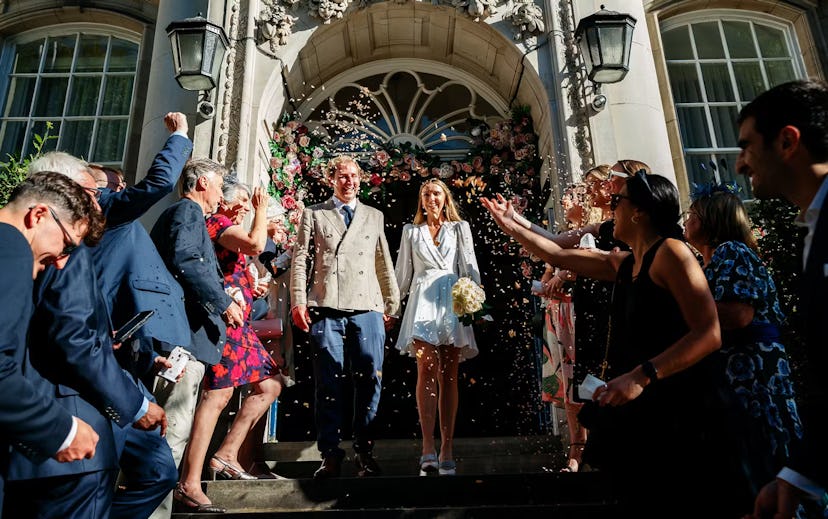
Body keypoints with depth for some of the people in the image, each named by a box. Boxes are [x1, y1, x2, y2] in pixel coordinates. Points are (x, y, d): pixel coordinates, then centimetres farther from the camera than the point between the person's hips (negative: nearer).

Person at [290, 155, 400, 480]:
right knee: (328, 382, -1)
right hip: (326, 309, -1)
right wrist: (298, 301, -3)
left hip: (367, 308, 2)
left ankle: (365, 452, 9)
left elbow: (384, 264, 19)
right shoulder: (314, 214, 14)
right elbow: (299, 259, 7)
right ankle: (330, 455, 8)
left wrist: (392, 303, 14)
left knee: (369, 380, -3)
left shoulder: (374, 216, 20)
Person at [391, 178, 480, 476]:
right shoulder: (410, 231, 20)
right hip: (423, 301, 0)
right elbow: (402, 272, 20)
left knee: (448, 375, -2)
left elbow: (470, 267, 9)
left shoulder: (460, 228, 18)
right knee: (427, 368, -16)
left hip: (453, 301, 0)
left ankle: (447, 449, 1)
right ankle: (428, 448, -18)